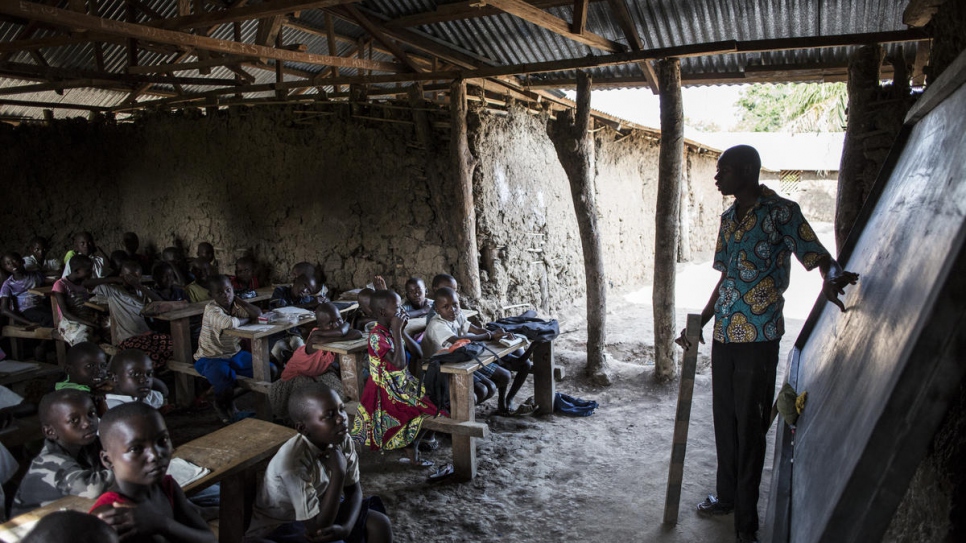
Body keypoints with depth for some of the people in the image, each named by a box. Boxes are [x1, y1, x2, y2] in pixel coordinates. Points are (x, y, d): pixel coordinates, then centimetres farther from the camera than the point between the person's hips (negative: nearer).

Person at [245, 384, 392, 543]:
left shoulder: (342, 441, -14)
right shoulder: (293, 461, -34)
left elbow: (354, 490, -3)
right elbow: (318, 528, -30)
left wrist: (346, 527, -22)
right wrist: (338, 472, -33)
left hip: (320, 511, 7)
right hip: (276, 530, -6)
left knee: (379, 524, -10)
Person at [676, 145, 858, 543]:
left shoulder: (780, 212, -9)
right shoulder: (729, 218, 12)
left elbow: (819, 257, -14)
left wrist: (832, 279, -38)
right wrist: (699, 325, 18)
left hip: (758, 336, -7)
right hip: (724, 334, 7)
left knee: (749, 425, 1)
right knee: (724, 419, 16)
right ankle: (727, 496, 35)